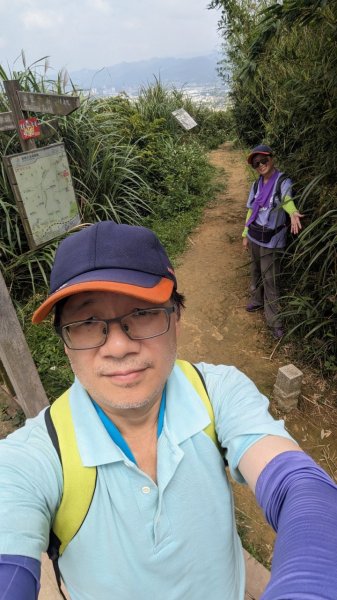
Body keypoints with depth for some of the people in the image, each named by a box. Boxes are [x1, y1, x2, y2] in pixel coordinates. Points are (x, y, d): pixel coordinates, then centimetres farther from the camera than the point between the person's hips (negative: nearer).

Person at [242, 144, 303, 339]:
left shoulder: (284, 182, -12)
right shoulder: (257, 185, 6)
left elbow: (287, 199, -34)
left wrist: (293, 213, -55)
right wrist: (245, 234, 14)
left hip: (272, 240, -6)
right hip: (254, 237, 6)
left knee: (270, 280, -4)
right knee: (256, 272, 21)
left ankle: (274, 321, 5)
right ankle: (257, 300, 44)